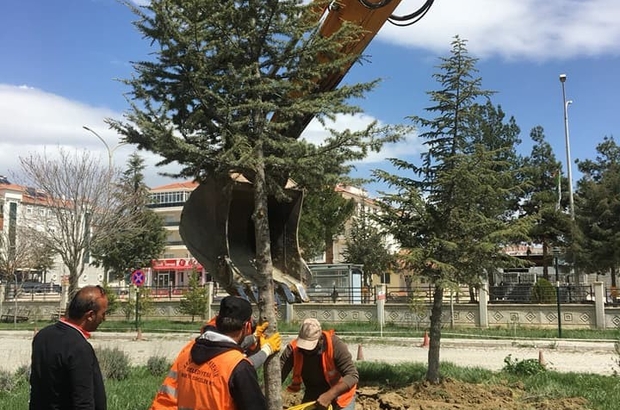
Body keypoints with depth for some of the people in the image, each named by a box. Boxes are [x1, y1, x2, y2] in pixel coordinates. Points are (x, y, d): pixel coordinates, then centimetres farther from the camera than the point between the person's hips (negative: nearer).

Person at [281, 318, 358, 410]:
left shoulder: (335, 345, -29)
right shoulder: (293, 349, -21)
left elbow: (353, 376, -33)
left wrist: (329, 395, -43)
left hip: (340, 396, -3)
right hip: (312, 396, 3)